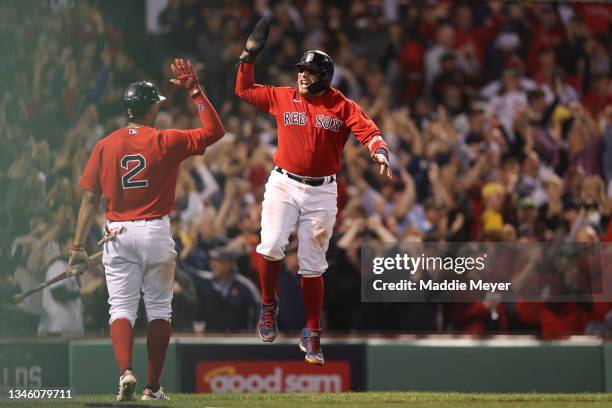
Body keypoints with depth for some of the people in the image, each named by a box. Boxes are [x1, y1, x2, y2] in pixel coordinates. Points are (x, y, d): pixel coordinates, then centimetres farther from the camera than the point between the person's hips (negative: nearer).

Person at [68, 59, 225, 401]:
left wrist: (78, 246, 2)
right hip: (156, 232, -1)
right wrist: (195, 90, 6)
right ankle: (153, 386, 7)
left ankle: (126, 371, -21)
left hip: (118, 234, 1)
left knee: (122, 308, 2)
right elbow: (215, 131, 3)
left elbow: (90, 199, 0)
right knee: (159, 308, 9)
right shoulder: (167, 142, -5)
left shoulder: (105, 146, 0)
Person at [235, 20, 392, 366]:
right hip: (284, 184, 1)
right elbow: (244, 90, 16)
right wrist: (249, 57, 7)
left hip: (322, 191, -1)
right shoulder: (282, 97, 6)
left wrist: (380, 151, -31)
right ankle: (269, 306, 6)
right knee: (271, 247, -19)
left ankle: (312, 334, 14)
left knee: (313, 265, 2)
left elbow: (369, 131, -11)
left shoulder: (343, 107, 0)